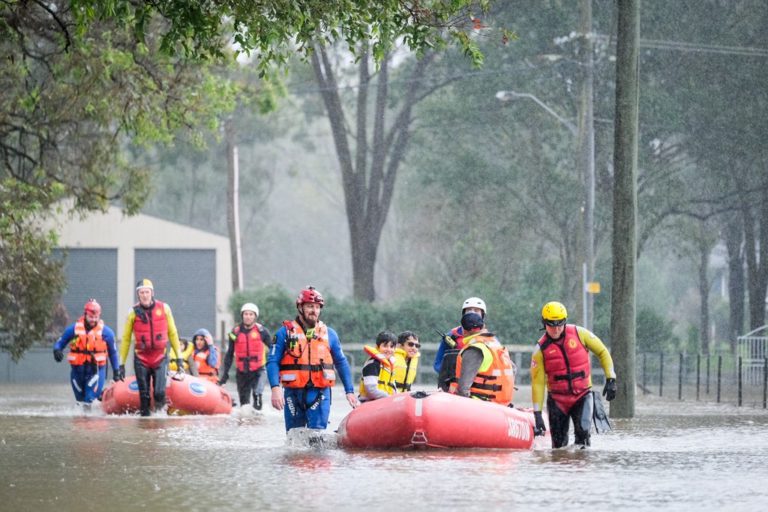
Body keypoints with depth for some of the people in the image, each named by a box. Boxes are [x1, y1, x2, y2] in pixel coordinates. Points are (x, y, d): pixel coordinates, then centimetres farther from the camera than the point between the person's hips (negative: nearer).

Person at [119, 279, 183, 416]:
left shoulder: (164, 308, 0)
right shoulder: (134, 312, -2)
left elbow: (172, 334, 9)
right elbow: (126, 339, 5)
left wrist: (179, 357, 8)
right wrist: (121, 363, 4)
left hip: (160, 358, 0)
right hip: (141, 359, 0)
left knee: (159, 393, -14)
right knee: (144, 396, 2)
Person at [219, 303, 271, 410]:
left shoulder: (261, 331, -2)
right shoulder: (236, 332, 5)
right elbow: (229, 355, 14)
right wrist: (225, 373, 12)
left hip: (258, 371, -3)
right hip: (242, 373, 3)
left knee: (257, 393, -28)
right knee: (244, 402, 7)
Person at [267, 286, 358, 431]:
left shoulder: (329, 334, 11)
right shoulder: (285, 332, 4)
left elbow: (341, 363, 17)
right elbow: (272, 362, -3)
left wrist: (350, 391, 12)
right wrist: (275, 388, -17)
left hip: (319, 393, 0)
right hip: (293, 393, 0)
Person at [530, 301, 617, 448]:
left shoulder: (579, 334, -6)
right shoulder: (541, 349, -7)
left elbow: (602, 352, 5)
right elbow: (537, 382, -6)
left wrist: (610, 379, -4)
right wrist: (537, 413, -10)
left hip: (583, 394, -1)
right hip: (557, 399, 1)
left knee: (583, 431, -24)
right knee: (558, 443, 0)